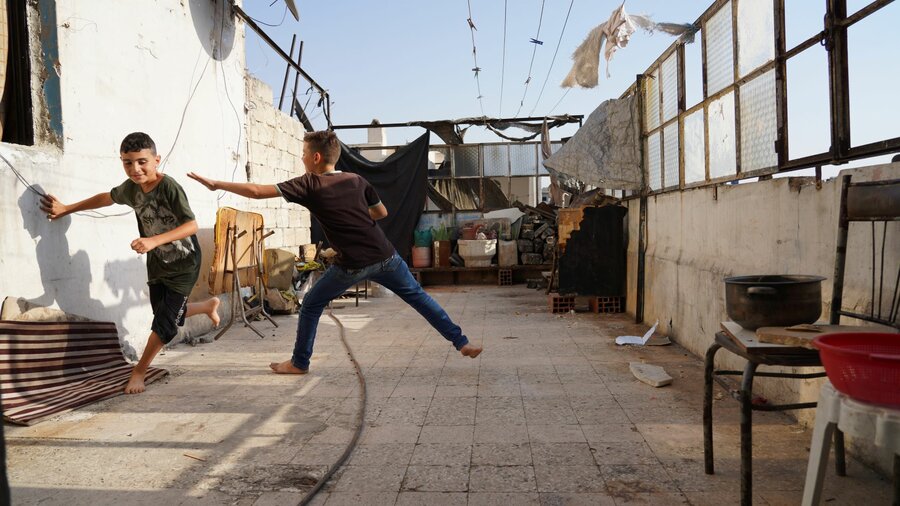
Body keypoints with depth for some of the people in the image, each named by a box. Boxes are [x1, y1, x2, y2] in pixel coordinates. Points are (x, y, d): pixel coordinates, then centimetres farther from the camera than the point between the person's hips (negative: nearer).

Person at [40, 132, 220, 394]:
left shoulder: (169, 187, -27)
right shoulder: (130, 187, -6)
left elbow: (191, 225, -33)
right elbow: (107, 198, 16)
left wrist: (153, 241, -42)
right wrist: (67, 209, 20)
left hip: (183, 264, -7)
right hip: (157, 263, 7)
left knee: (166, 321, -6)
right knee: (165, 313, 18)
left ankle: (139, 370, 13)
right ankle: (209, 305, 45)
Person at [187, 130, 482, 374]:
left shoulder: (308, 185, -2)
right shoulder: (357, 180, 10)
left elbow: (256, 192, -4)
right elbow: (381, 212, 21)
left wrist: (216, 184, 6)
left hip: (352, 265, -4)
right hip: (385, 256, 4)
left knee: (311, 305, 16)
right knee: (418, 297, 16)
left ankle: (299, 363, 25)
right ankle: (462, 343, 16)